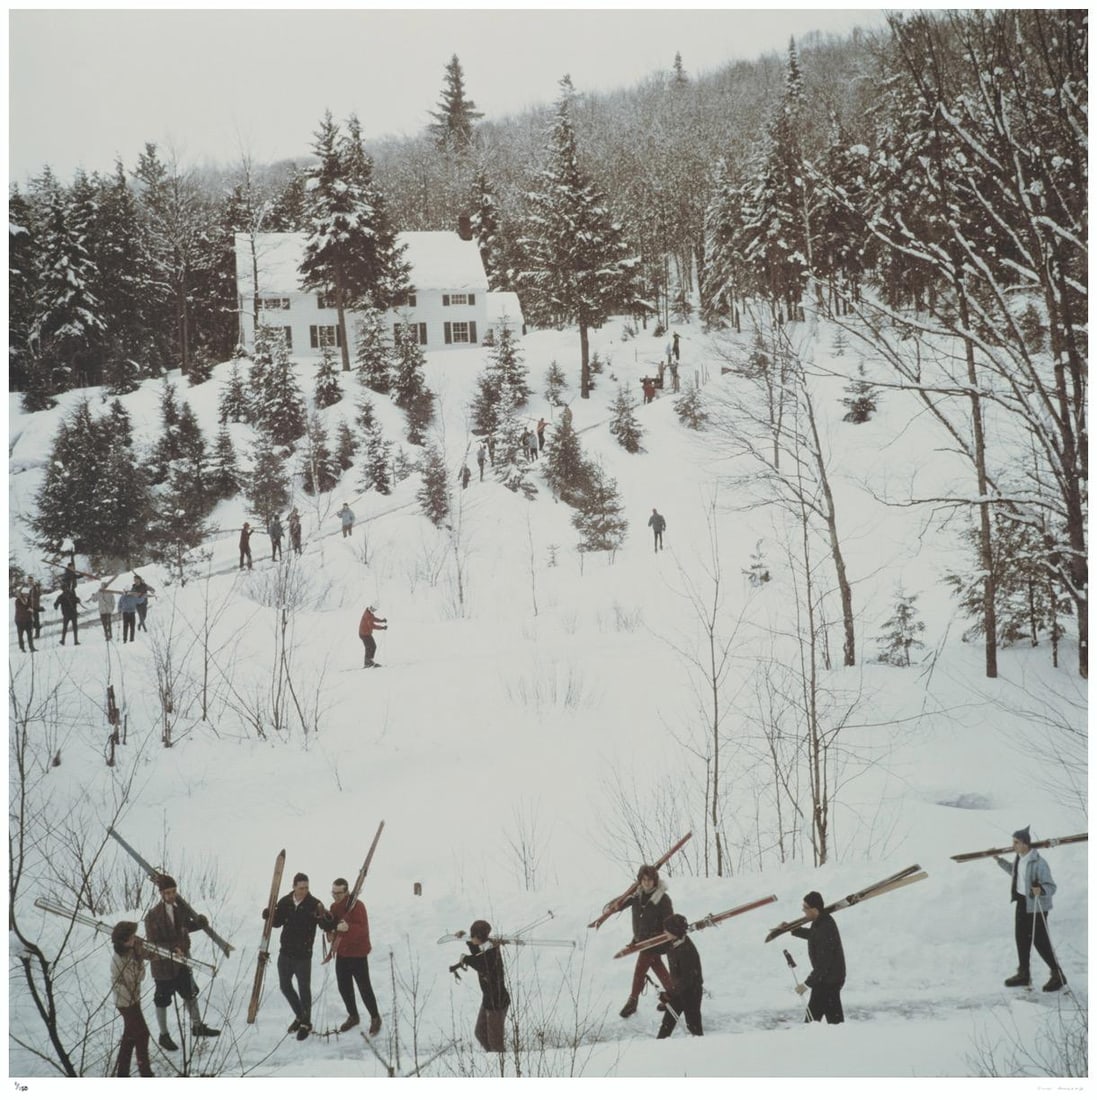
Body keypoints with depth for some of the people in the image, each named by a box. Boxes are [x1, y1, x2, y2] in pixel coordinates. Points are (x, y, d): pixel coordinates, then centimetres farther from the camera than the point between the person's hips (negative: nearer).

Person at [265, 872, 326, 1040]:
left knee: (304, 988, 2)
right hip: (285, 953, 5)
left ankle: (306, 1023, 17)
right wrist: (269, 915, -11)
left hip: (303, 955, -5)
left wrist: (322, 916, -39)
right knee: (285, 986, 15)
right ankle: (300, 1016, 35)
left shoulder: (314, 904, -12)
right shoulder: (285, 902, -1)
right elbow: (277, 922, 9)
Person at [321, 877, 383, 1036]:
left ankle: (375, 1018, 14)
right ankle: (353, 1016, 32)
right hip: (341, 953, 7)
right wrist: (330, 931, -7)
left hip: (357, 954, -7)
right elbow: (331, 925, 17)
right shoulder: (335, 906, 5)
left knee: (364, 988, -2)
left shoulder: (357, 905, -19)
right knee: (344, 987, 14)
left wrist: (348, 928, -46)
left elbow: (363, 930, -29)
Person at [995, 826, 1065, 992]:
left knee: (1040, 941, -4)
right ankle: (1023, 974, 30)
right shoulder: (1019, 857, 1)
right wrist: (1000, 861, 25)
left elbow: (1051, 887, -23)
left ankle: (1058, 976, 11)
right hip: (1021, 902, 9)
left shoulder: (1038, 863, -26)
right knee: (1021, 938, 15)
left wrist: (1041, 890, -43)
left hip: (1036, 905, -9)